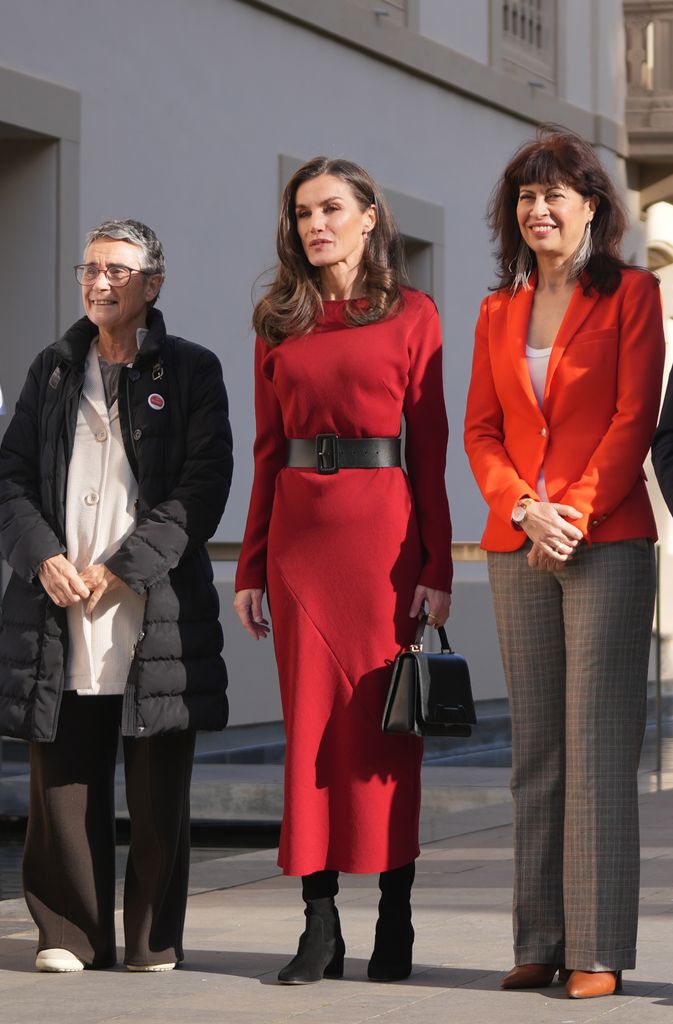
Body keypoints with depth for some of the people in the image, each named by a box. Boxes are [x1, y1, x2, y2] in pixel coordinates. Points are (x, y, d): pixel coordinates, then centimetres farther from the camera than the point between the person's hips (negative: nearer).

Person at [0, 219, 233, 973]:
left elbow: (203, 487, -3)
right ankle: (71, 934, 12)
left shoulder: (190, 371, 6)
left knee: (158, 788, 1)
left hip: (156, 613, -3)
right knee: (63, 777, 2)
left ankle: (155, 940, 11)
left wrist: (124, 569, -11)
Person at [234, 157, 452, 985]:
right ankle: (319, 924, 7)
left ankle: (395, 921, 8)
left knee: (386, 721, 0)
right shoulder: (279, 325, 12)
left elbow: (431, 449, -1)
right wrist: (251, 566, 6)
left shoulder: (411, 316, 3)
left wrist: (436, 566, -7)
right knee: (310, 722, 3)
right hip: (300, 534, 3)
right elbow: (267, 451, 12)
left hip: (383, 527, -3)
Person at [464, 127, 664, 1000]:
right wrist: (524, 509, -6)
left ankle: (598, 950, -4)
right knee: (535, 749, 6)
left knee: (599, 747, -6)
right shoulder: (498, 313, 15)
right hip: (517, 549, 5)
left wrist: (575, 512, -13)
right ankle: (540, 942, 10)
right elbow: (481, 430, 11)